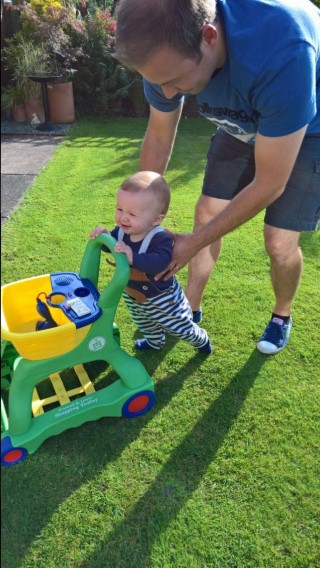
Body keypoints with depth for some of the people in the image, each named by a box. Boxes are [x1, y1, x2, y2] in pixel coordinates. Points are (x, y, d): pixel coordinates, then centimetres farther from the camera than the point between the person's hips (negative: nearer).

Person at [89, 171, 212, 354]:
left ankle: (201, 340, 47)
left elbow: (160, 262, -51)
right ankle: (155, 341, 65)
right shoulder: (123, 231, -15)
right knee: (145, 325, 33)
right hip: (133, 295, 7)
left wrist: (132, 257, -62)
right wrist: (104, 234, -22)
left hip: (161, 297, -6)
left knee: (179, 327, 15)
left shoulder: (160, 239, -36)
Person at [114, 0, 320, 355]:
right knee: (206, 215, 0)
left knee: (280, 243, -9)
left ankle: (282, 315, 23)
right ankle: (191, 308, 21)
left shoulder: (283, 51, -44)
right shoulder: (169, 49, -26)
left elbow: (268, 185, -35)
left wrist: (195, 243, -26)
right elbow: (158, 139, -10)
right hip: (243, 126, 5)